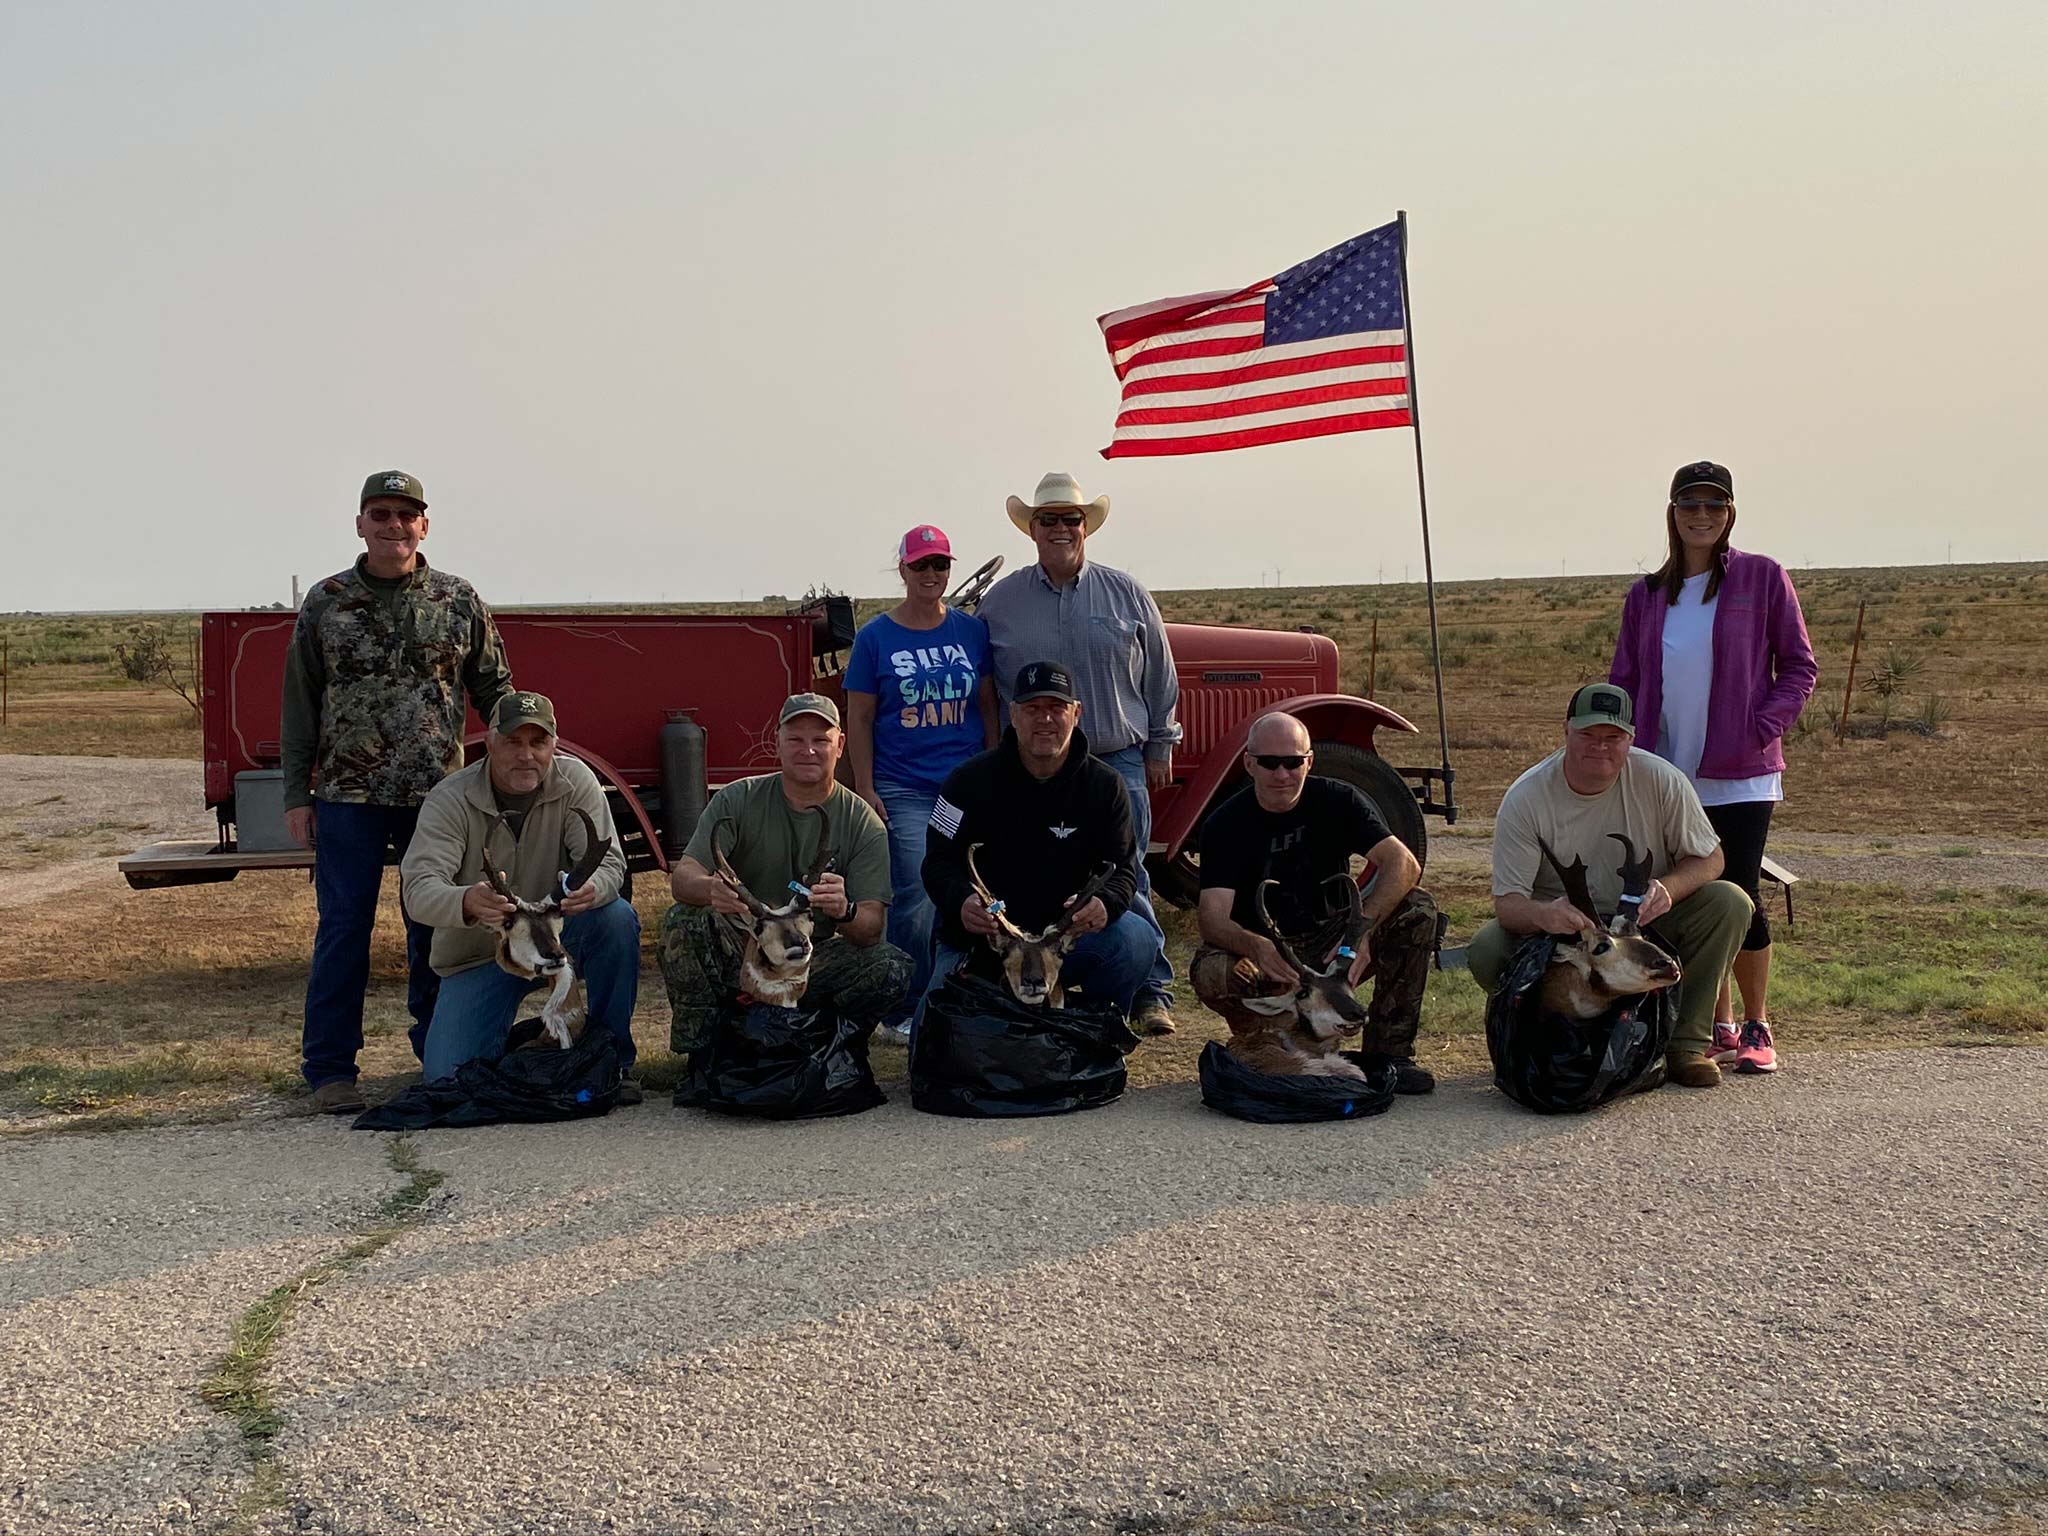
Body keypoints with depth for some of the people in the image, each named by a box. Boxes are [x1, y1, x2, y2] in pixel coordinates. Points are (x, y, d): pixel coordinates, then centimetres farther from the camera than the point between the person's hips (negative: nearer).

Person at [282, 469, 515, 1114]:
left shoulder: (460, 602, 5)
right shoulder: (326, 603, 4)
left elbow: (494, 690, 9)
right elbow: (300, 706, 5)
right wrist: (297, 795, 1)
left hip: (437, 795, 1)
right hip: (348, 796, -1)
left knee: (436, 927, 9)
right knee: (343, 928, 2)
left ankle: (441, 1056, 22)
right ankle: (330, 1069, 10)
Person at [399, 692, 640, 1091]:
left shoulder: (576, 781, -11)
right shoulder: (448, 800, -16)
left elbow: (609, 861, -18)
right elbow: (418, 889, -28)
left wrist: (591, 889, -45)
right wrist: (467, 902, -53)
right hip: (477, 953, -1)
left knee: (618, 917, -31)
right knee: (448, 1077, -17)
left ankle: (611, 1061, -11)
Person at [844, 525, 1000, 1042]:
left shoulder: (972, 630, 9)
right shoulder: (876, 636, 2)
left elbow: (988, 707, 14)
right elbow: (859, 719, 3)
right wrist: (864, 790, -4)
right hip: (903, 790, -3)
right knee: (914, 899, -9)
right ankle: (904, 1013, 1)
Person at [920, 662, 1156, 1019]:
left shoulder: (1106, 785, -2)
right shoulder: (970, 780, -5)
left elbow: (1122, 867, -5)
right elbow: (939, 863, -9)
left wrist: (1106, 903, -31)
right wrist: (961, 902, -33)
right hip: (979, 942, -1)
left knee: (1136, 939, -28)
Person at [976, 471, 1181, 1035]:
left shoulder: (1125, 593, 5)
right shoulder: (1000, 601, 5)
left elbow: (1159, 676, 10)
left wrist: (1159, 747, 9)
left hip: (1116, 761, -1)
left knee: (1126, 883, 0)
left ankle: (1151, 993, 7)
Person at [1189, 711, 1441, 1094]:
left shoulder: (1337, 801, -8)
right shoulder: (1225, 825, -11)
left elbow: (1403, 864, -21)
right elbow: (1212, 916, -22)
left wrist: (1361, 928, -39)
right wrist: (1254, 946, -46)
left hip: (1333, 946, 2)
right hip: (1264, 955, -2)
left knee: (1417, 909, -22)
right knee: (1210, 973, -35)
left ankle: (1389, 1054, -13)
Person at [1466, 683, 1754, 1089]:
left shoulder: (1660, 780, -11)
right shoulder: (1525, 798, -15)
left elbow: (1709, 858, -4)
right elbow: (1507, 902, -18)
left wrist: (1667, 888, -28)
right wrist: (1543, 914, -44)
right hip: (1561, 932, -1)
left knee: (1729, 902, -23)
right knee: (1486, 951, -30)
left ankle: (1687, 1041, -10)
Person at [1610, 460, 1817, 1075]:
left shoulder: (1762, 579, 1)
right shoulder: (1647, 596, 11)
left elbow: (1798, 667, 2)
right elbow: (1623, 685, 13)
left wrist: (1761, 728, -12)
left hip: (1741, 775, -3)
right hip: (1668, 774, 3)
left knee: (1738, 896, -7)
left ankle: (1756, 1027, 10)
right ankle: (1718, 1026, 18)